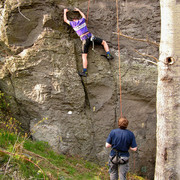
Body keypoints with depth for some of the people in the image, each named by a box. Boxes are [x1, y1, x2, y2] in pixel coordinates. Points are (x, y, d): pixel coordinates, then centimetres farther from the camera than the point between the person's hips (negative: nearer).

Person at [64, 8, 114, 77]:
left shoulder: (73, 23, 8)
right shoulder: (82, 20, 15)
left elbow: (65, 20, 23)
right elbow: (84, 16, 40)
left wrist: (65, 12, 37)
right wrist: (78, 10, 51)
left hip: (84, 40, -2)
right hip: (91, 36, 2)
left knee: (84, 56, -4)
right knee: (104, 42, 22)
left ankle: (84, 72, -10)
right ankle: (108, 55, 5)